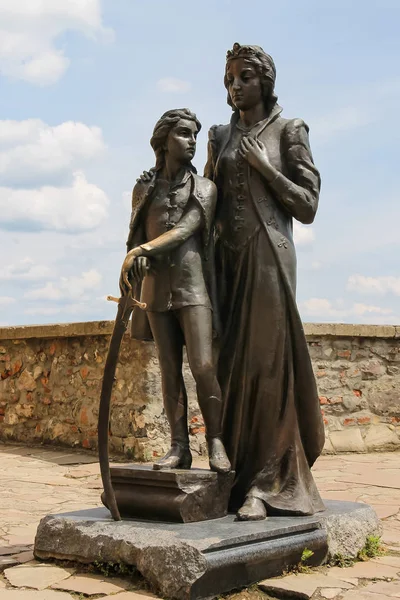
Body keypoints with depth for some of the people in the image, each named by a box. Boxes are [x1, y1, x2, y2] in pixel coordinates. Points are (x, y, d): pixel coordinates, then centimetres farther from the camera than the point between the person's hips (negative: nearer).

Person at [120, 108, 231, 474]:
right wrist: (133, 276, -4)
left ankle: (216, 442, -5)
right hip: (157, 288, 2)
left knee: (203, 366, -14)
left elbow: (185, 230, -8)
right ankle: (179, 447, 2)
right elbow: (135, 238, 15)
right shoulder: (144, 189, 15)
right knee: (170, 370, 0)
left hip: (192, 284, -2)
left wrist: (143, 249, -20)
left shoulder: (205, 188, 8)